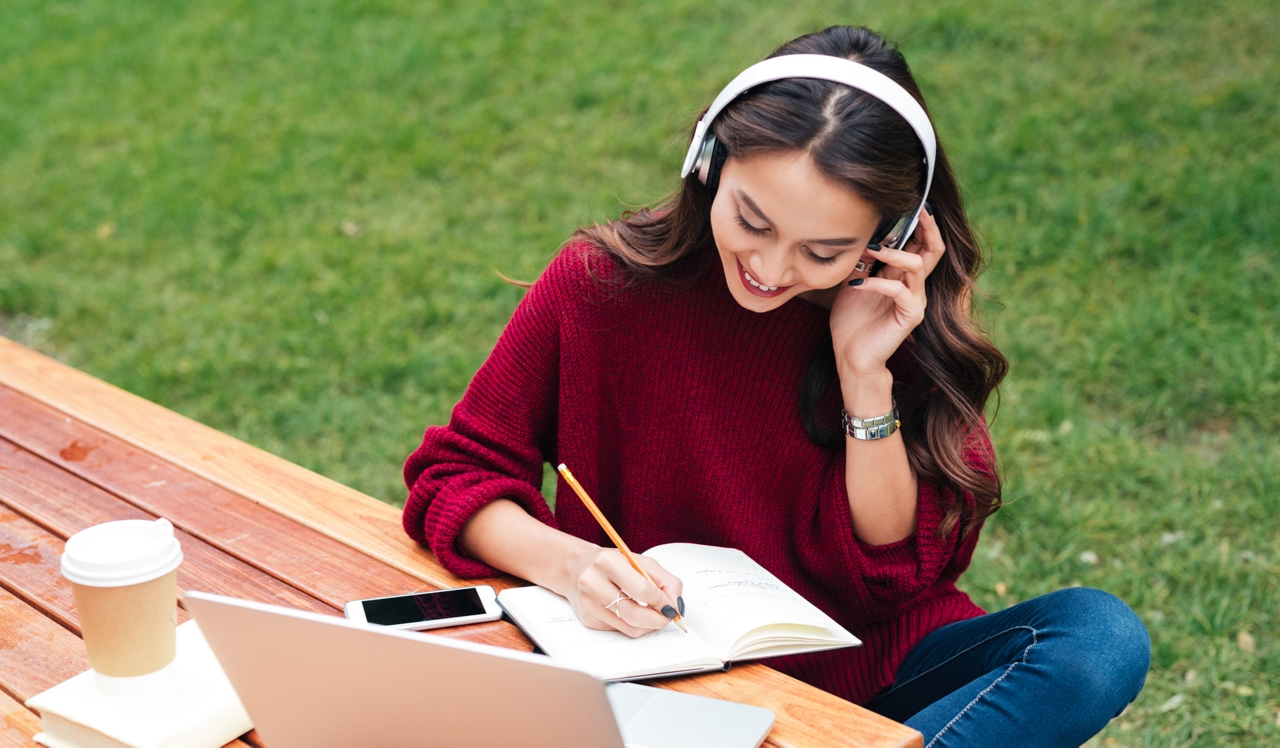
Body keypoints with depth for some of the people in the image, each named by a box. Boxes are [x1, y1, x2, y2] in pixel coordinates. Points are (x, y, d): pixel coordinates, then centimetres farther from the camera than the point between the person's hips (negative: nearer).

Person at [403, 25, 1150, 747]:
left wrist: (865, 376, -17)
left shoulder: (904, 320, -6)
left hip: (866, 671, 2)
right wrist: (566, 562, -24)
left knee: (1102, 637, -24)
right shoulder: (604, 282, -9)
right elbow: (454, 474, -4)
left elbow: (896, 572, -5)